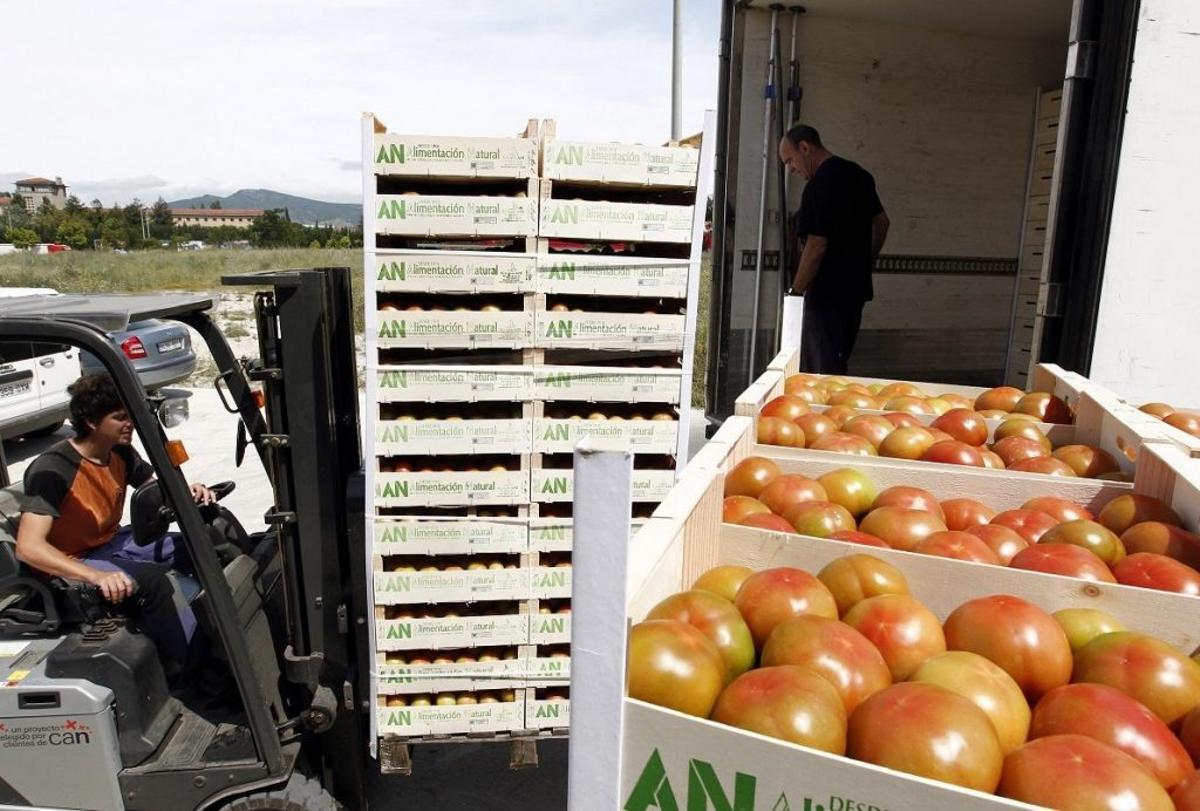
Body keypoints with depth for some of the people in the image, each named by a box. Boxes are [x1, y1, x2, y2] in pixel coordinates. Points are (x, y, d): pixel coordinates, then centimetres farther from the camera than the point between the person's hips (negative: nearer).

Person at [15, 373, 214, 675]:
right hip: (71, 566, -8)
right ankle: (190, 667, -18)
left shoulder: (120, 453, -4)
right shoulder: (53, 469, -26)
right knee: (150, 579, -32)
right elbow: (28, 547, -35)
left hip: (113, 543, 8)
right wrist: (96, 575, -49)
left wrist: (187, 492, -13)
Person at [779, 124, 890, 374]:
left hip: (828, 293, -10)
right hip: (856, 286, 10)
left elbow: (817, 245, -21)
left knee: (826, 372, -4)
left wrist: (795, 292, -14)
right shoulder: (857, 174, 12)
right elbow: (882, 222, 19)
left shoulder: (819, 185, -17)